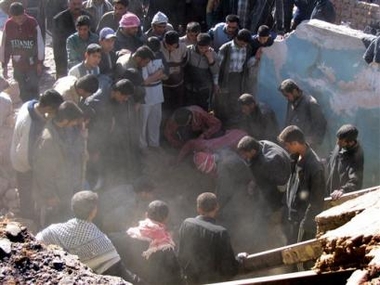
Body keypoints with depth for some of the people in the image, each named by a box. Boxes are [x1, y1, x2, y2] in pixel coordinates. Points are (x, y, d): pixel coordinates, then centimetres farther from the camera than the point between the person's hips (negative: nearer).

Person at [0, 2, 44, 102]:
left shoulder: (32, 23, -12)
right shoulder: (8, 25, -4)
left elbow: (39, 44, -6)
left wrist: (40, 62, -3)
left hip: (32, 64, -3)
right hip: (18, 65, 3)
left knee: (33, 89, -1)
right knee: (23, 90, 10)